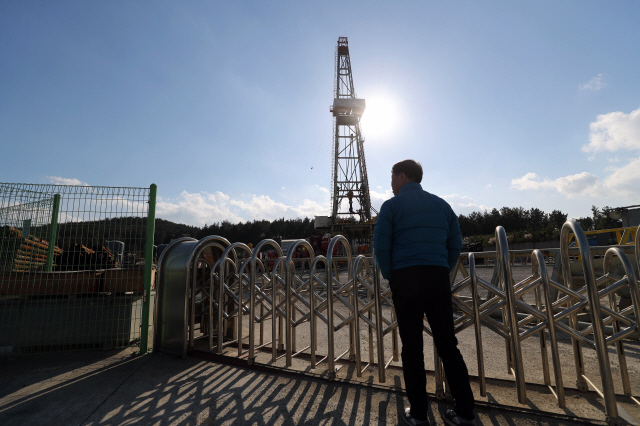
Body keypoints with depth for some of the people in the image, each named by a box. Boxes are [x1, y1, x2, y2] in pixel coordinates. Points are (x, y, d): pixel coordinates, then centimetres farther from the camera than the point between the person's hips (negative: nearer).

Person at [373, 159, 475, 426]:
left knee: (412, 346, 6)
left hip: (405, 278, -4)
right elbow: (455, 244, 11)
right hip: (439, 278, 4)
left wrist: (389, 275, 4)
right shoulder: (441, 204, 14)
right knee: (447, 344, 12)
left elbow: (381, 246, -8)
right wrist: (442, 271, 16)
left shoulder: (392, 205, 0)